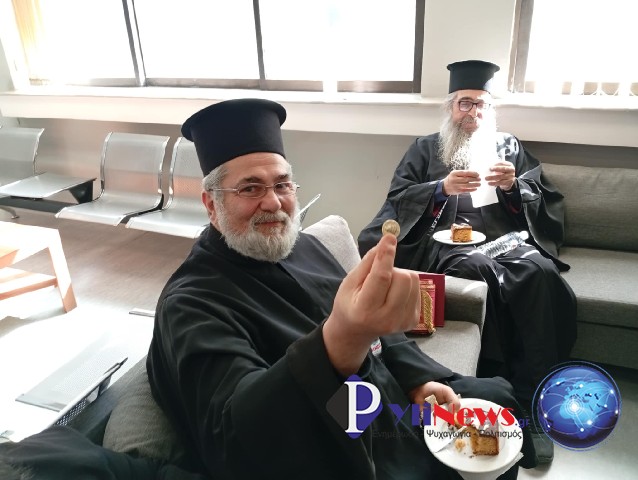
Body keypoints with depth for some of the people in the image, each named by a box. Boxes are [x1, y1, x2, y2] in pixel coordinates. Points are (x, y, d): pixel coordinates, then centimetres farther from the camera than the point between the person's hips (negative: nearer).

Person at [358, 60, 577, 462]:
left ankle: (531, 397, -25)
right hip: (445, 242, -2)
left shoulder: (510, 146, 24)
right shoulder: (425, 147, 19)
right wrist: (441, 188, -12)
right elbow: (397, 198, 6)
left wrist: (514, 186, -4)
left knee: (541, 272, -32)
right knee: (486, 272, -36)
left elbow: (550, 202, 17)